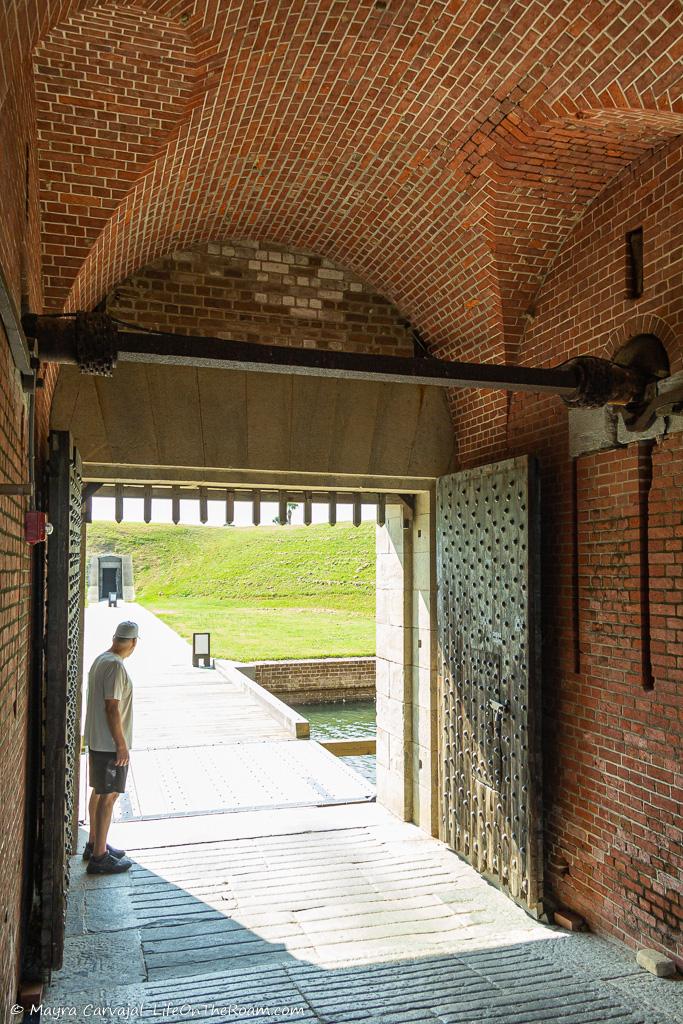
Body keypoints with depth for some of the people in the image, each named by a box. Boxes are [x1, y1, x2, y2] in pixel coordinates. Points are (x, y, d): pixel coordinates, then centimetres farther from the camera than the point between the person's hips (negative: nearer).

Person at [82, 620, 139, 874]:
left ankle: (94, 844, 31)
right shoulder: (115, 666, -23)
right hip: (110, 744, -10)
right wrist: (121, 745, -19)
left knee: (99, 792, 19)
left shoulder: (100, 660, 8)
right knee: (109, 796, -2)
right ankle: (99, 857, 6)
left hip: (96, 739, 10)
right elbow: (112, 708, -24)